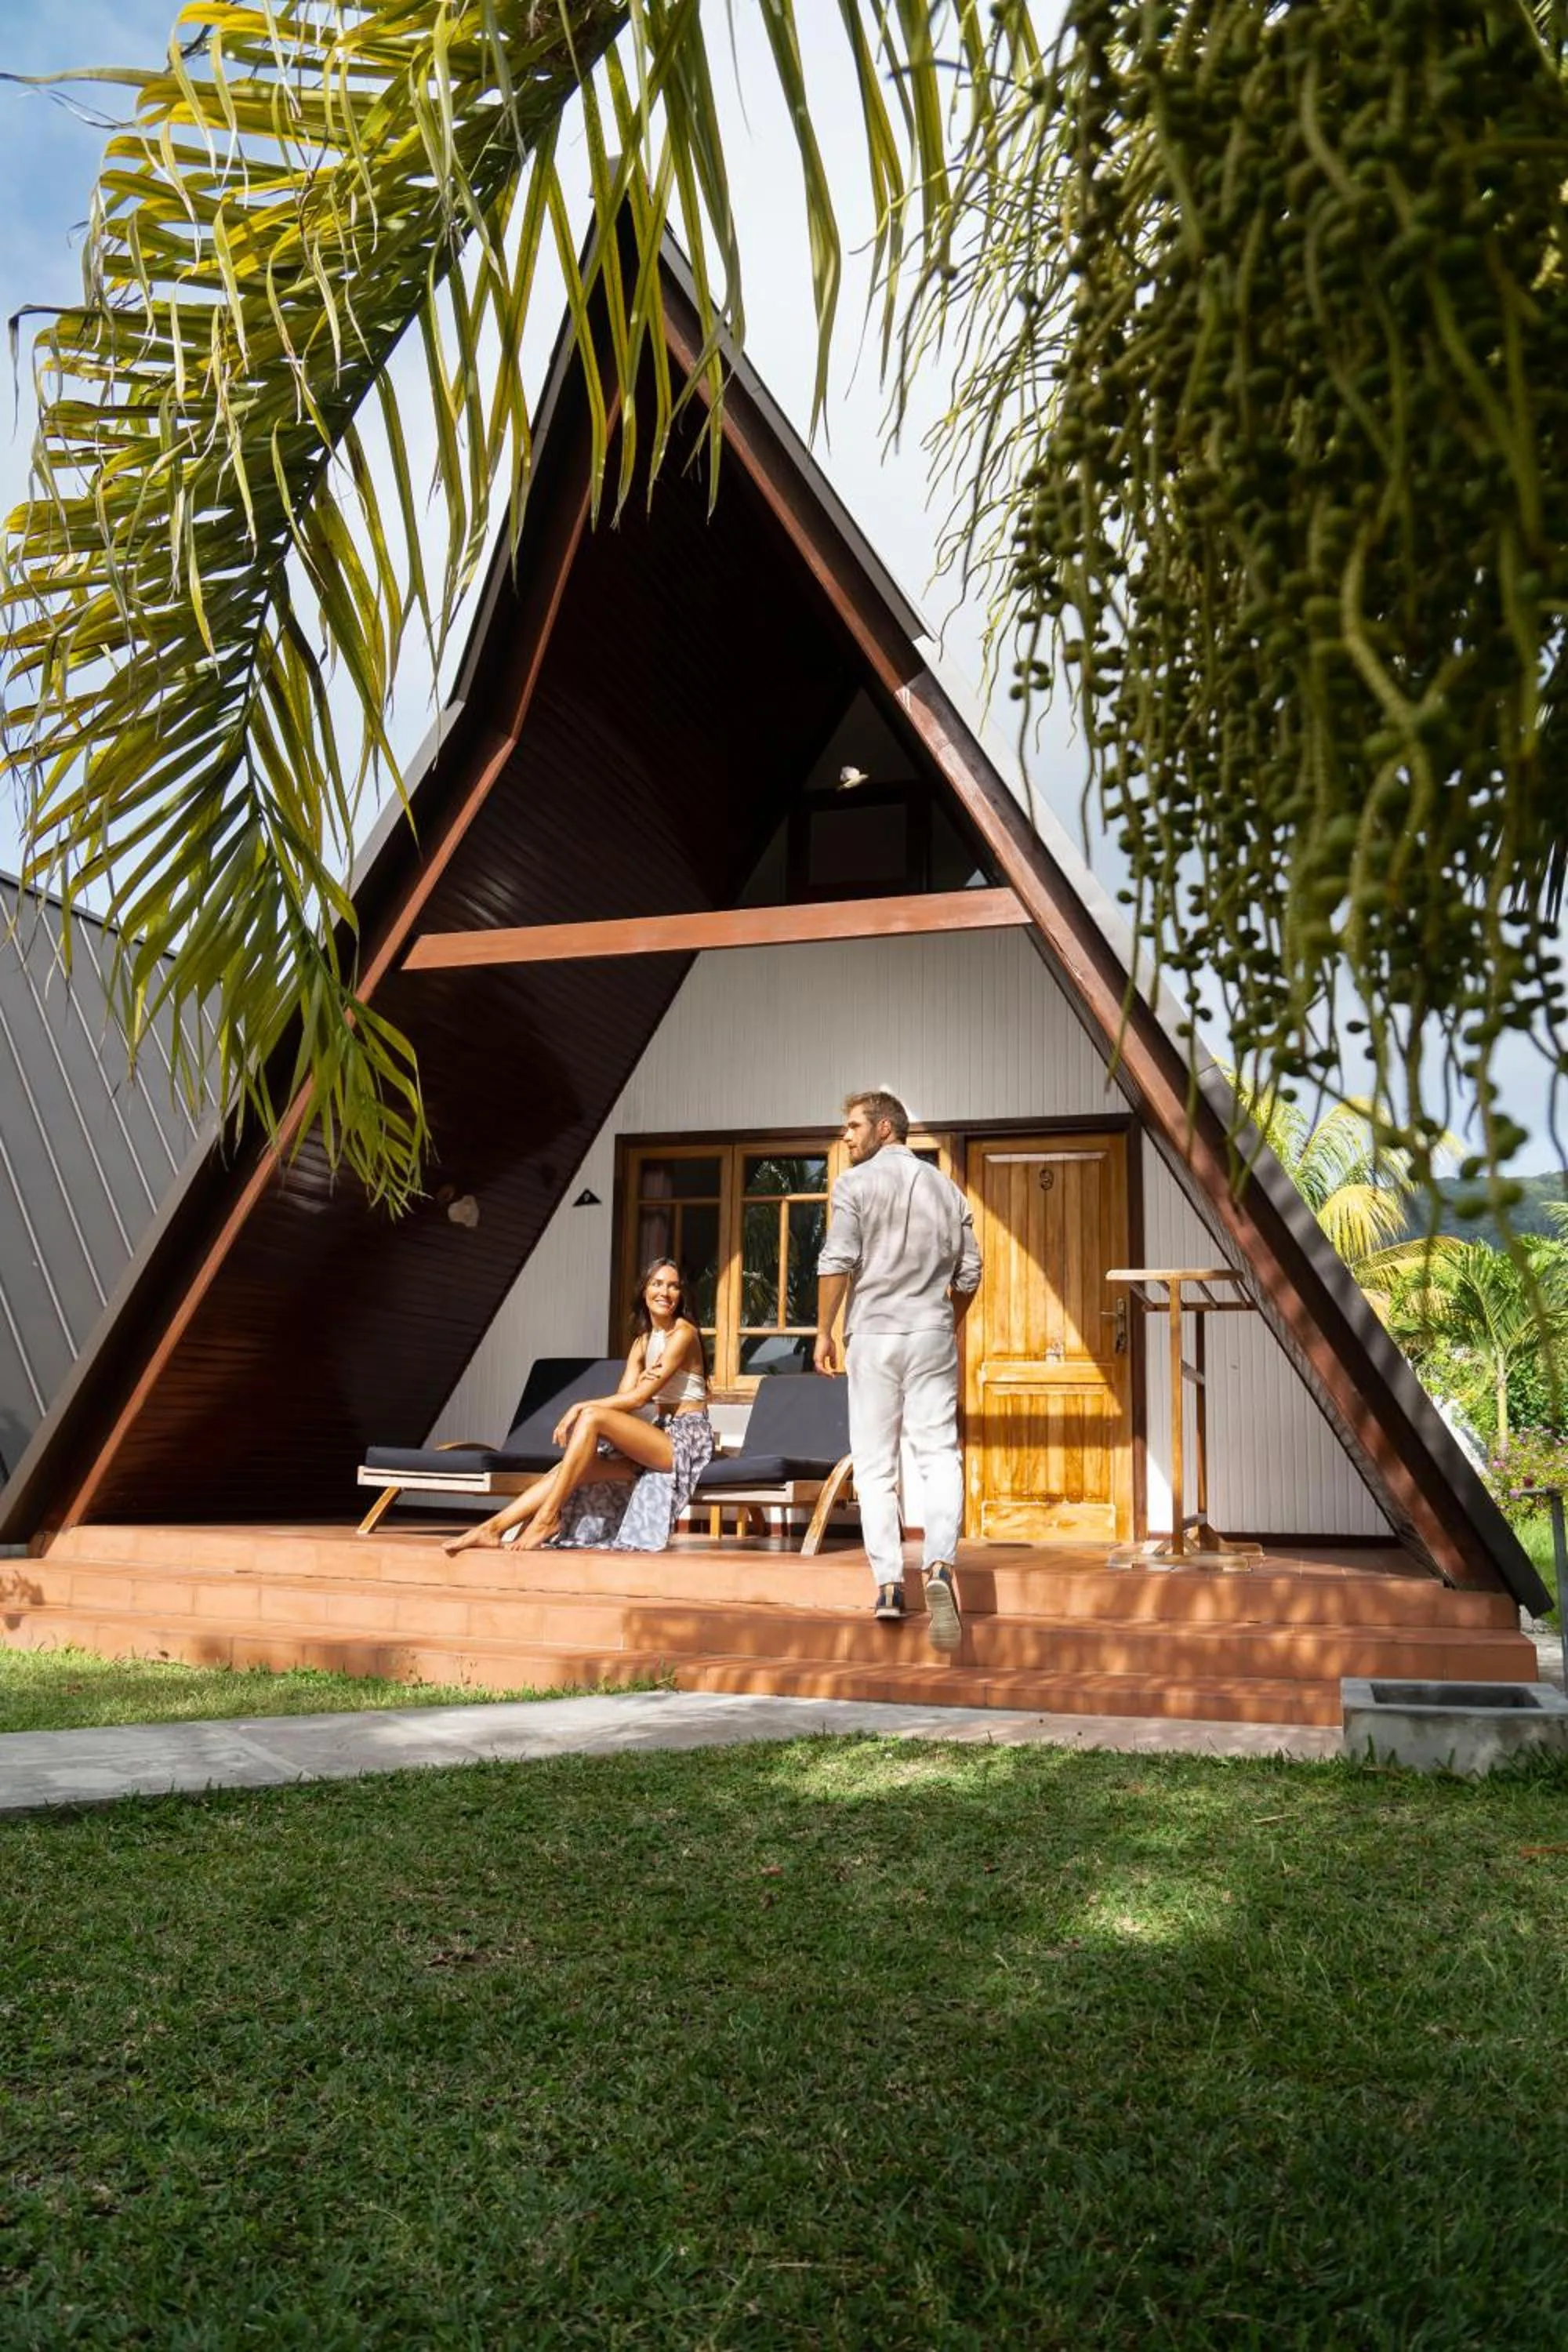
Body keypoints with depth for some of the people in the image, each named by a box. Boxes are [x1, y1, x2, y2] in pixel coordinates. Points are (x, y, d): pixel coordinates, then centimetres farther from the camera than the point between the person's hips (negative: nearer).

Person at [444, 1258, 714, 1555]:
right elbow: (624, 1397, 4)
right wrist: (642, 1383, -17)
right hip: (660, 1435, 7)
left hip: (687, 1438, -7)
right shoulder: (643, 1342, 19)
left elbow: (639, 1398, -13)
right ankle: (493, 1528, -16)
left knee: (592, 1417, -26)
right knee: (569, 1469, -13)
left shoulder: (683, 1333, -7)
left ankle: (548, 1517, -23)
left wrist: (582, 1407, -12)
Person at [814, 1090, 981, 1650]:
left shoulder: (857, 1182, -1)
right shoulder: (946, 1188, 13)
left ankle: (888, 1583, 3)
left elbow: (837, 1261, -9)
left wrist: (824, 1331, -1)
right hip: (932, 1335, 3)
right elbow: (969, 1273, 13)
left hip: (873, 1335, -3)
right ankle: (940, 1566, -19)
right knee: (940, 1453, 0)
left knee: (875, 1464, 4)